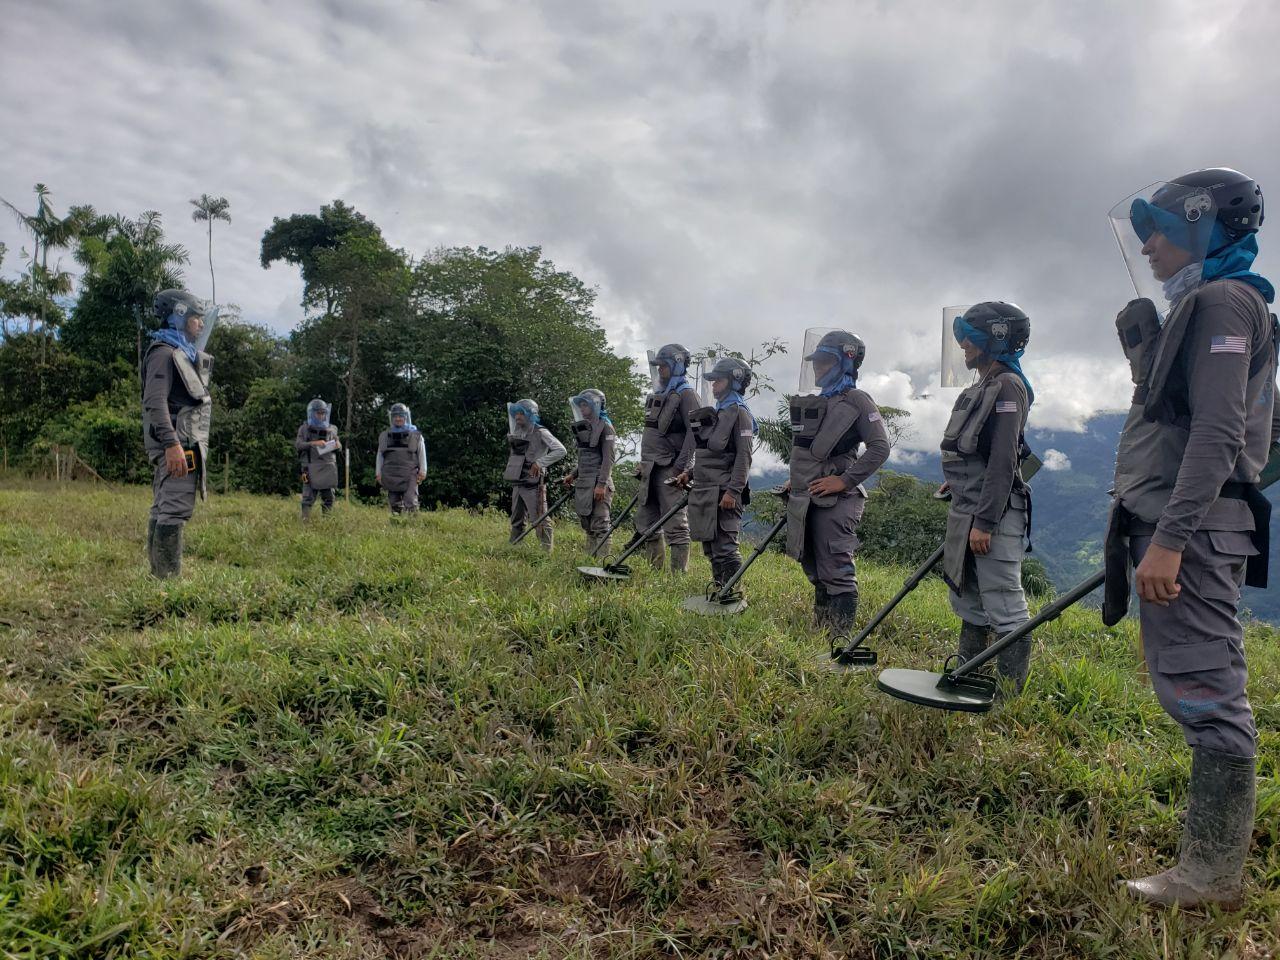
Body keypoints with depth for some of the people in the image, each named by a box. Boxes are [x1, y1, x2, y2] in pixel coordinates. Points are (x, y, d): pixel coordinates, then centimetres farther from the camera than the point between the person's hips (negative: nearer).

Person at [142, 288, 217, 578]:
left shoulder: (182, 353, 21)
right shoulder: (164, 352, -9)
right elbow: (155, 401, -19)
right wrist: (172, 443, -28)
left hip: (180, 444, 11)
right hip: (178, 445, -11)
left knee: (162, 510, 12)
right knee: (176, 510, -13)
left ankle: (158, 574, 18)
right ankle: (169, 576, -14)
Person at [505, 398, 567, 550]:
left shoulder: (540, 432, -9)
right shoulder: (517, 433, 13)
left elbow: (560, 450, -18)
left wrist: (540, 462, -22)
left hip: (533, 485, -8)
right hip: (517, 484, 8)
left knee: (540, 521, -7)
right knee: (516, 522, 14)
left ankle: (547, 553, -3)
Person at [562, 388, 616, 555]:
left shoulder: (605, 426, -7)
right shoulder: (583, 426, 17)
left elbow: (608, 459, -15)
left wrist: (601, 484, -21)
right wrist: (573, 475, 17)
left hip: (598, 482, -8)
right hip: (583, 482, 9)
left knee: (600, 526, -9)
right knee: (588, 526, 11)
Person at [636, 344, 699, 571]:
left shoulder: (686, 394, -7)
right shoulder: (657, 396, 19)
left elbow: (694, 433, -17)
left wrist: (680, 467, -22)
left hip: (670, 470, -9)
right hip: (651, 468, 9)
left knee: (675, 524, -7)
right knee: (645, 520, 13)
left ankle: (679, 573, -4)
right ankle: (655, 569, 22)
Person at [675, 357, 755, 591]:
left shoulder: (739, 413, -8)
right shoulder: (714, 412, 18)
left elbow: (743, 457, -15)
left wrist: (733, 491, -21)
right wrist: (689, 473, 17)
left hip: (723, 492, -9)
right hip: (704, 490, 9)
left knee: (725, 547, -9)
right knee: (710, 547, 15)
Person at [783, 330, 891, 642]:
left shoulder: (856, 401, -6)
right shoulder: (810, 401, 17)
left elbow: (880, 447, -14)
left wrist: (845, 480, -18)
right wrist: (794, 479, 18)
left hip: (836, 501, -8)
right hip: (805, 499, 8)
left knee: (837, 572, -7)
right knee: (815, 571, 16)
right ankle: (818, 631, 27)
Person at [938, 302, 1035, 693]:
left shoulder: (1008, 387, -12)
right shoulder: (980, 389, 17)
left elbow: (1002, 461, -19)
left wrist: (984, 522, -22)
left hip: (994, 515, -10)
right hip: (965, 513, 10)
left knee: (1004, 609, -4)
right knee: (969, 602, 17)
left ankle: (1010, 696, 3)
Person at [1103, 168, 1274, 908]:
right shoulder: (1194, 309, 22)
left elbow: (1217, 432, -19)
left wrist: (1168, 539, -25)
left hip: (1192, 528, -10)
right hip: (1175, 524, 10)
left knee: (1204, 691, -6)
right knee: (1196, 689, 15)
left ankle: (1215, 870, 3)